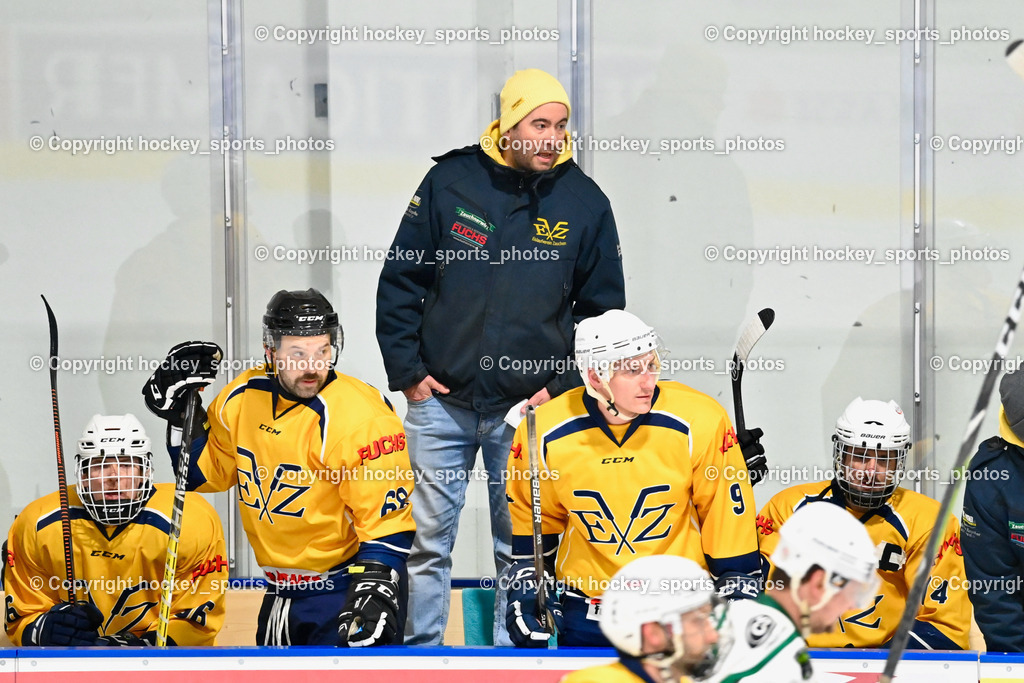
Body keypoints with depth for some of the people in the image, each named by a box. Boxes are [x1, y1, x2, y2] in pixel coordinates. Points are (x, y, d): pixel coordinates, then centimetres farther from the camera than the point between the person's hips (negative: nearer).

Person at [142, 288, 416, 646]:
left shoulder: (360, 417, -21)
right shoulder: (242, 398, -1)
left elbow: (388, 520, -21)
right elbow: (205, 474, 14)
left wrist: (374, 588, -30)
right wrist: (179, 414, 1)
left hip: (346, 587, -7)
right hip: (282, 592, 7)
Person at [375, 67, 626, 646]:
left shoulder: (585, 203, 0)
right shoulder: (450, 182, -2)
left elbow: (603, 308, 8)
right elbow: (400, 282, 4)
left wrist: (563, 386, -1)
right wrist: (407, 371, -1)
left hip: (528, 407, 0)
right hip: (441, 402, 0)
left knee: (521, 547, 6)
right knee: (428, 538, 5)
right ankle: (420, 648, 16)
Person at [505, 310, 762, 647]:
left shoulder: (700, 422, -14)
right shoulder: (544, 433, -8)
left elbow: (729, 512, -4)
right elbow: (532, 517, 10)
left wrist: (739, 589, -4)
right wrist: (526, 589, 5)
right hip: (585, 612, 2)